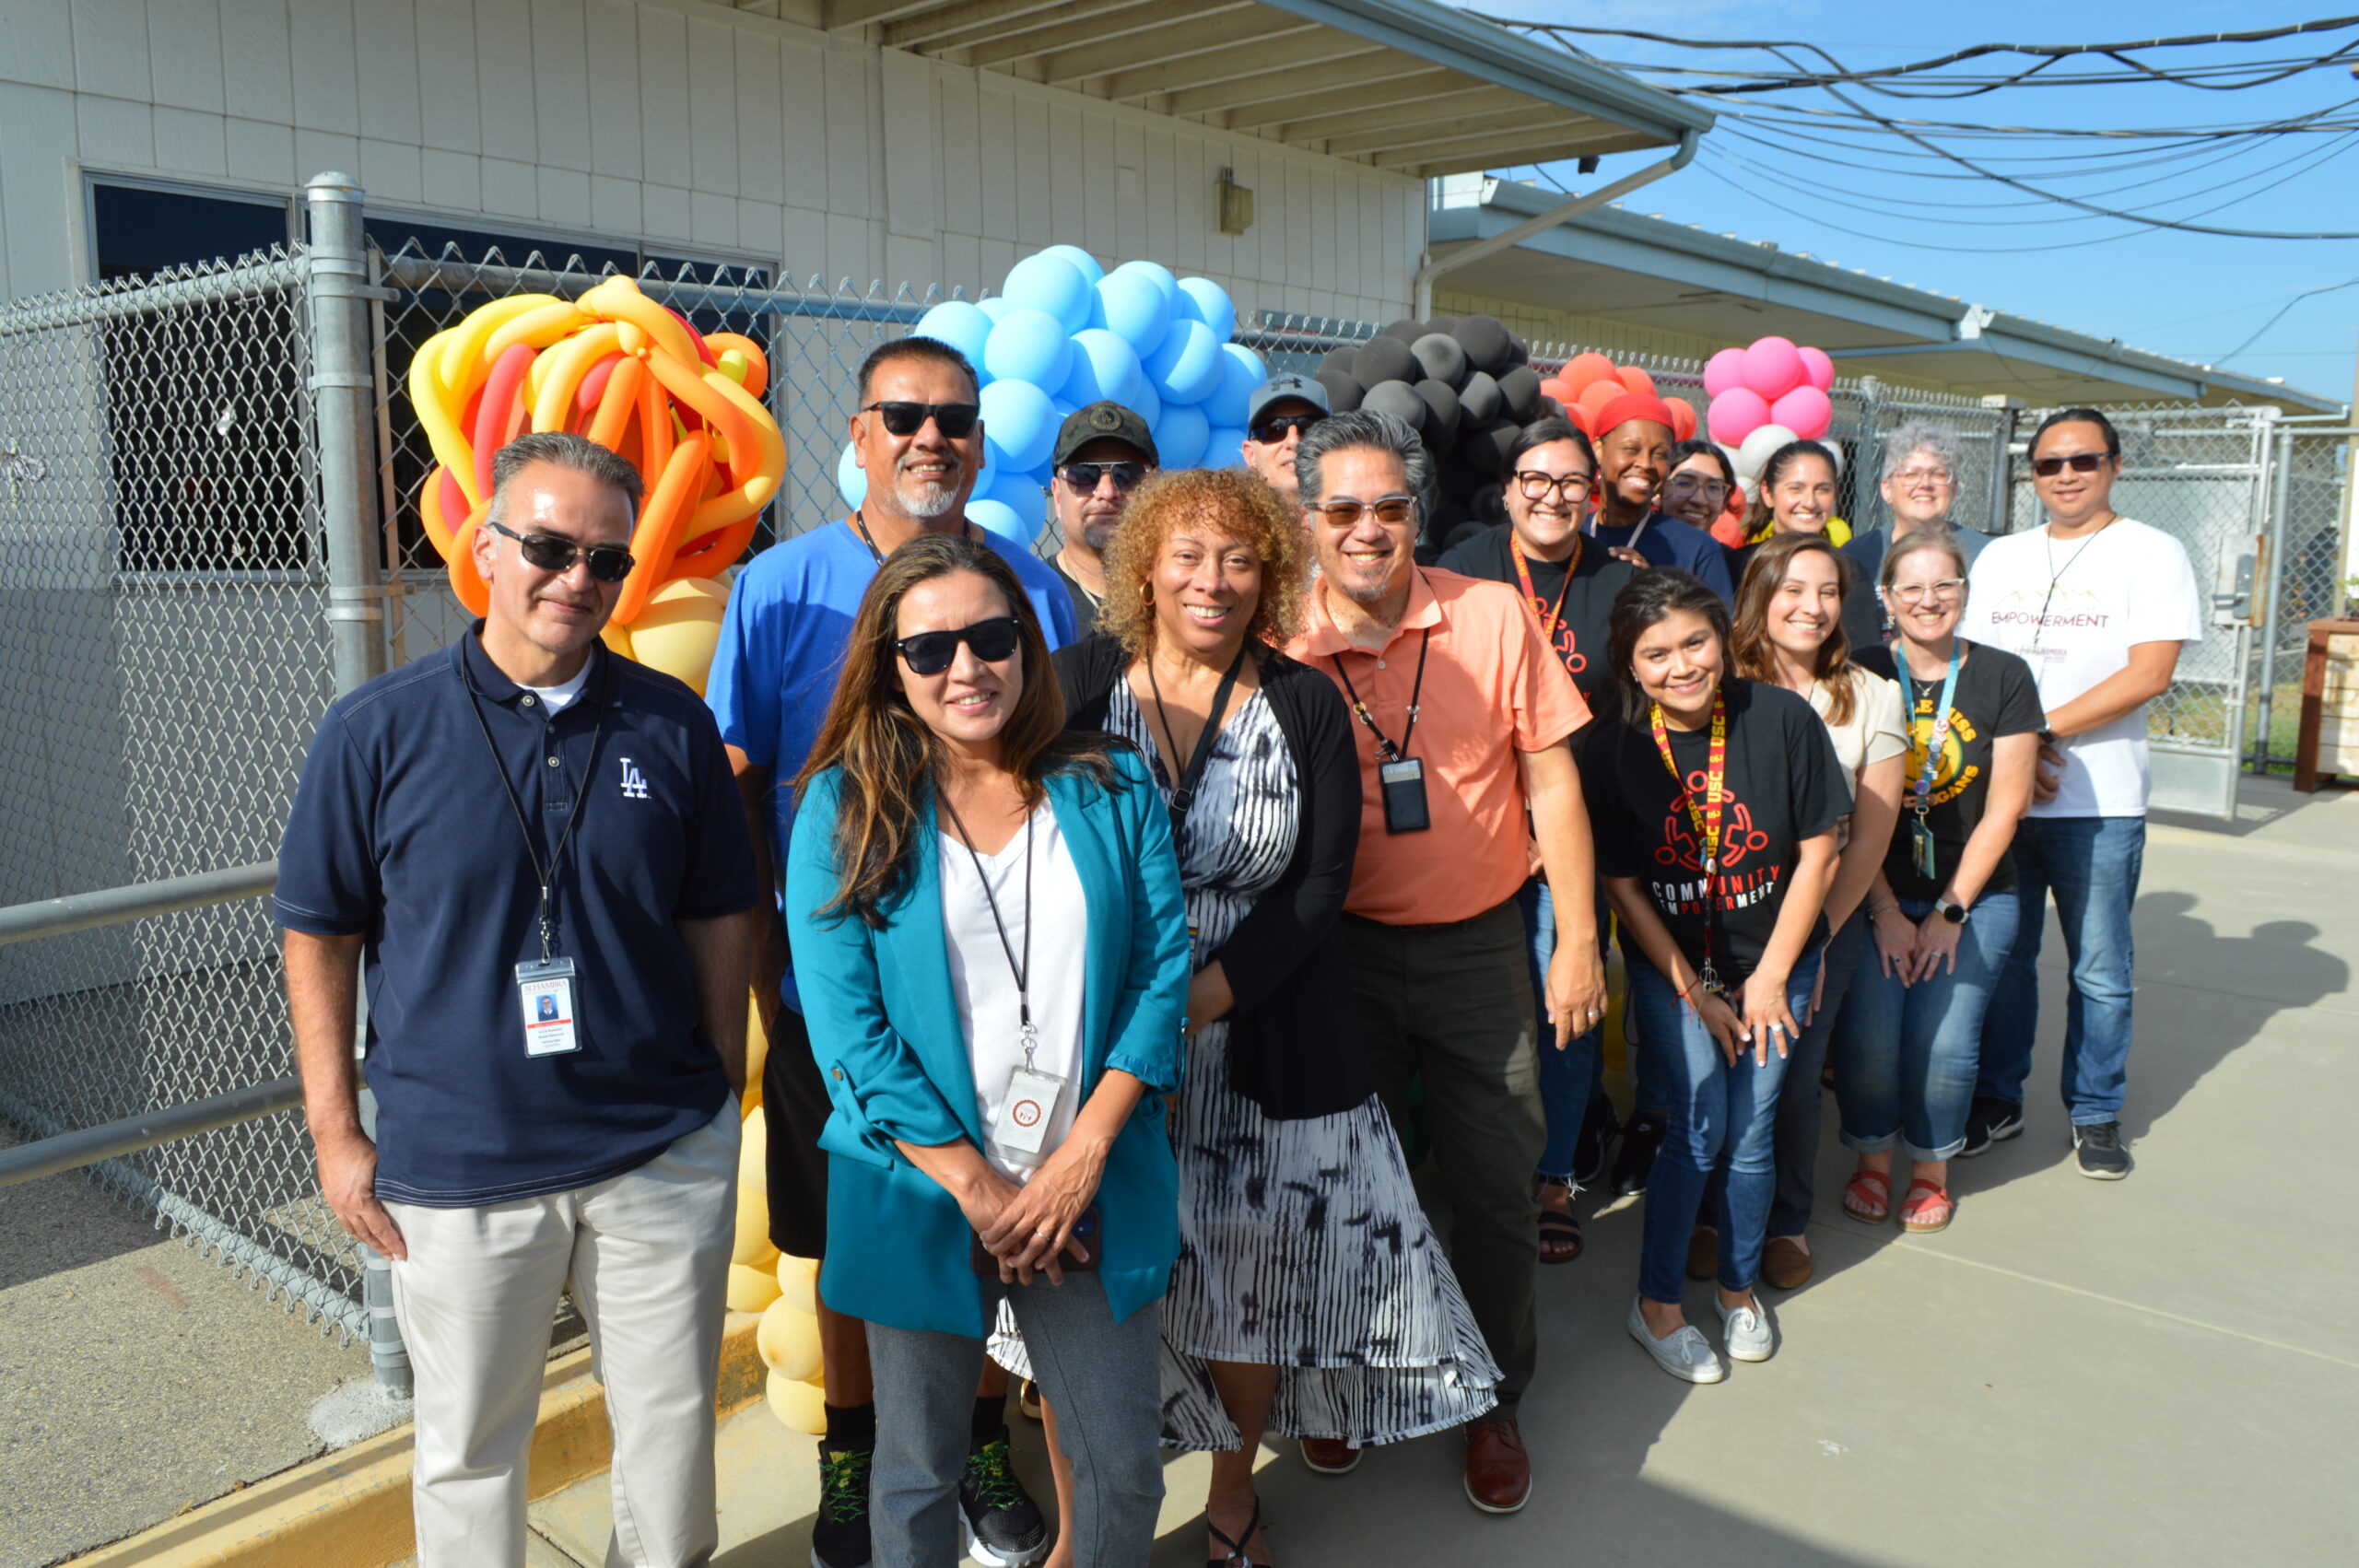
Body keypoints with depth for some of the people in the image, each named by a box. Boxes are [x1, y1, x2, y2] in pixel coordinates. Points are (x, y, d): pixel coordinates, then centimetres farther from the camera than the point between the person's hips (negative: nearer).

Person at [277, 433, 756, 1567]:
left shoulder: (671, 725, -1)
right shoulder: (376, 729, -5)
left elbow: (716, 918, 6)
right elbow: (318, 935, 1)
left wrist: (722, 1094, 6)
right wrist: (334, 1130, -1)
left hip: (663, 1155, 2)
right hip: (454, 1166, -1)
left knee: (674, 1431, 14)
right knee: (468, 1448, 16)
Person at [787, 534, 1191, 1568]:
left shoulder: (1113, 789, 1)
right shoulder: (845, 807, -5)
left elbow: (1161, 973, -2)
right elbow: (846, 1025, -10)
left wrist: (1083, 1155, -12)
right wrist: (978, 1187, -13)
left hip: (1091, 1193, 2)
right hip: (922, 1198, -1)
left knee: (1125, 1463, 12)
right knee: (918, 1472, 16)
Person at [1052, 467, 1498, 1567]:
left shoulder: (1307, 705, 0)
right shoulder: (1081, 680, -2)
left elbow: (1320, 884, -5)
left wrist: (1202, 1000, -16)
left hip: (1262, 1038, 1)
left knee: (1252, 1274, 11)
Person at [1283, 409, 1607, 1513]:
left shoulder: (1492, 615, -6)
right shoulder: (1282, 646, -6)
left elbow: (1550, 780, -3)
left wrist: (1577, 939, -4)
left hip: (1480, 947, 0)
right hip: (1343, 953, 0)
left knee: (1494, 1186, 9)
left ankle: (1493, 1399, 33)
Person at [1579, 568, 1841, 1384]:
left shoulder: (1783, 719, -14)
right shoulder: (1610, 751, -14)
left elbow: (1817, 852, -7)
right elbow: (1621, 885, -6)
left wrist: (1770, 978, -6)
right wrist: (1693, 993, -6)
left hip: (1777, 958, 1)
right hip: (1671, 967, -1)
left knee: (1752, 1131, 4)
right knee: (1700, 1126, -8)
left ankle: (1739, 1288, 29)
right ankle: (1655, 1301, 11)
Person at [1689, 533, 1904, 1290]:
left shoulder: (1871, 696, 1)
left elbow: (1869, 836, 1)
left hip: (1827, 916, 1)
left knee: (1794, 1078, 3)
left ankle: (1787, 1221, 26)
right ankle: (1710, 1213, 24)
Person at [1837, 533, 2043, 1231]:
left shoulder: (2003, 677, 1)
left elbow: (2005, 805, -1)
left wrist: (1951, 911, -5)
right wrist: (1886, 910, -7)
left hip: (1975, 897, 0)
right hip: (1875, 893, 0)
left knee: (1943, 1041, -10)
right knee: (1867, 1034, -12)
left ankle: (1931, 1169, 17)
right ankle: (1872, 1159, 16)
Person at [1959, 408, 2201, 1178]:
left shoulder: (2152, 554, -1)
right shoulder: (1999, 557, 12)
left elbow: (2148, 674, -12)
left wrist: (2043, 730, -16)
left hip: (2099, 803, -3)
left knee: (2100, 970, 6)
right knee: (1999, 955, 10)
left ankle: (2095, 1113, 22)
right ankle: (1996, 1101, 24)